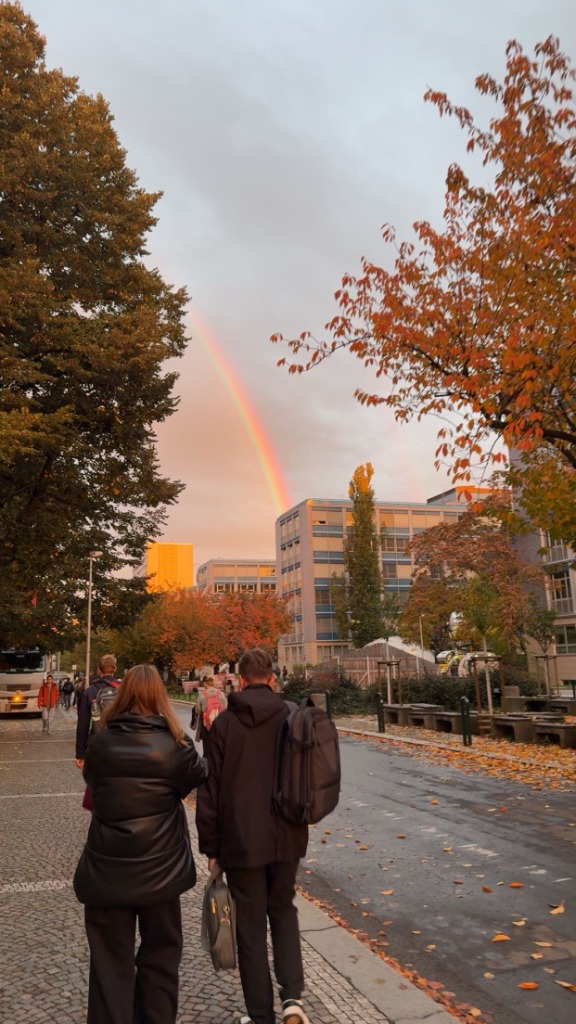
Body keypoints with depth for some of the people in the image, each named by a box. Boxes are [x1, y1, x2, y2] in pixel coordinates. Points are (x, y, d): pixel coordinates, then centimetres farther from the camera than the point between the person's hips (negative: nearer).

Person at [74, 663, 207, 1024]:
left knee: (111, 963, 15)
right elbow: (201, 776, 4)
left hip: (105, 871, 1)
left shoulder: (99, 743, -7)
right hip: (159, 870, -1)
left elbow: (92, 781, 9)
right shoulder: (176, 745, -13)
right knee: (159, 958, 19)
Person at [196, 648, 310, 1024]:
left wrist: (210, 847, 3)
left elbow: (210, 791, -6)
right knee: (283, 910, 22)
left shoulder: (225, 723, -9)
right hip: (285, 837, 2)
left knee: (251, 925, 14)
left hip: (241, 840, -2)